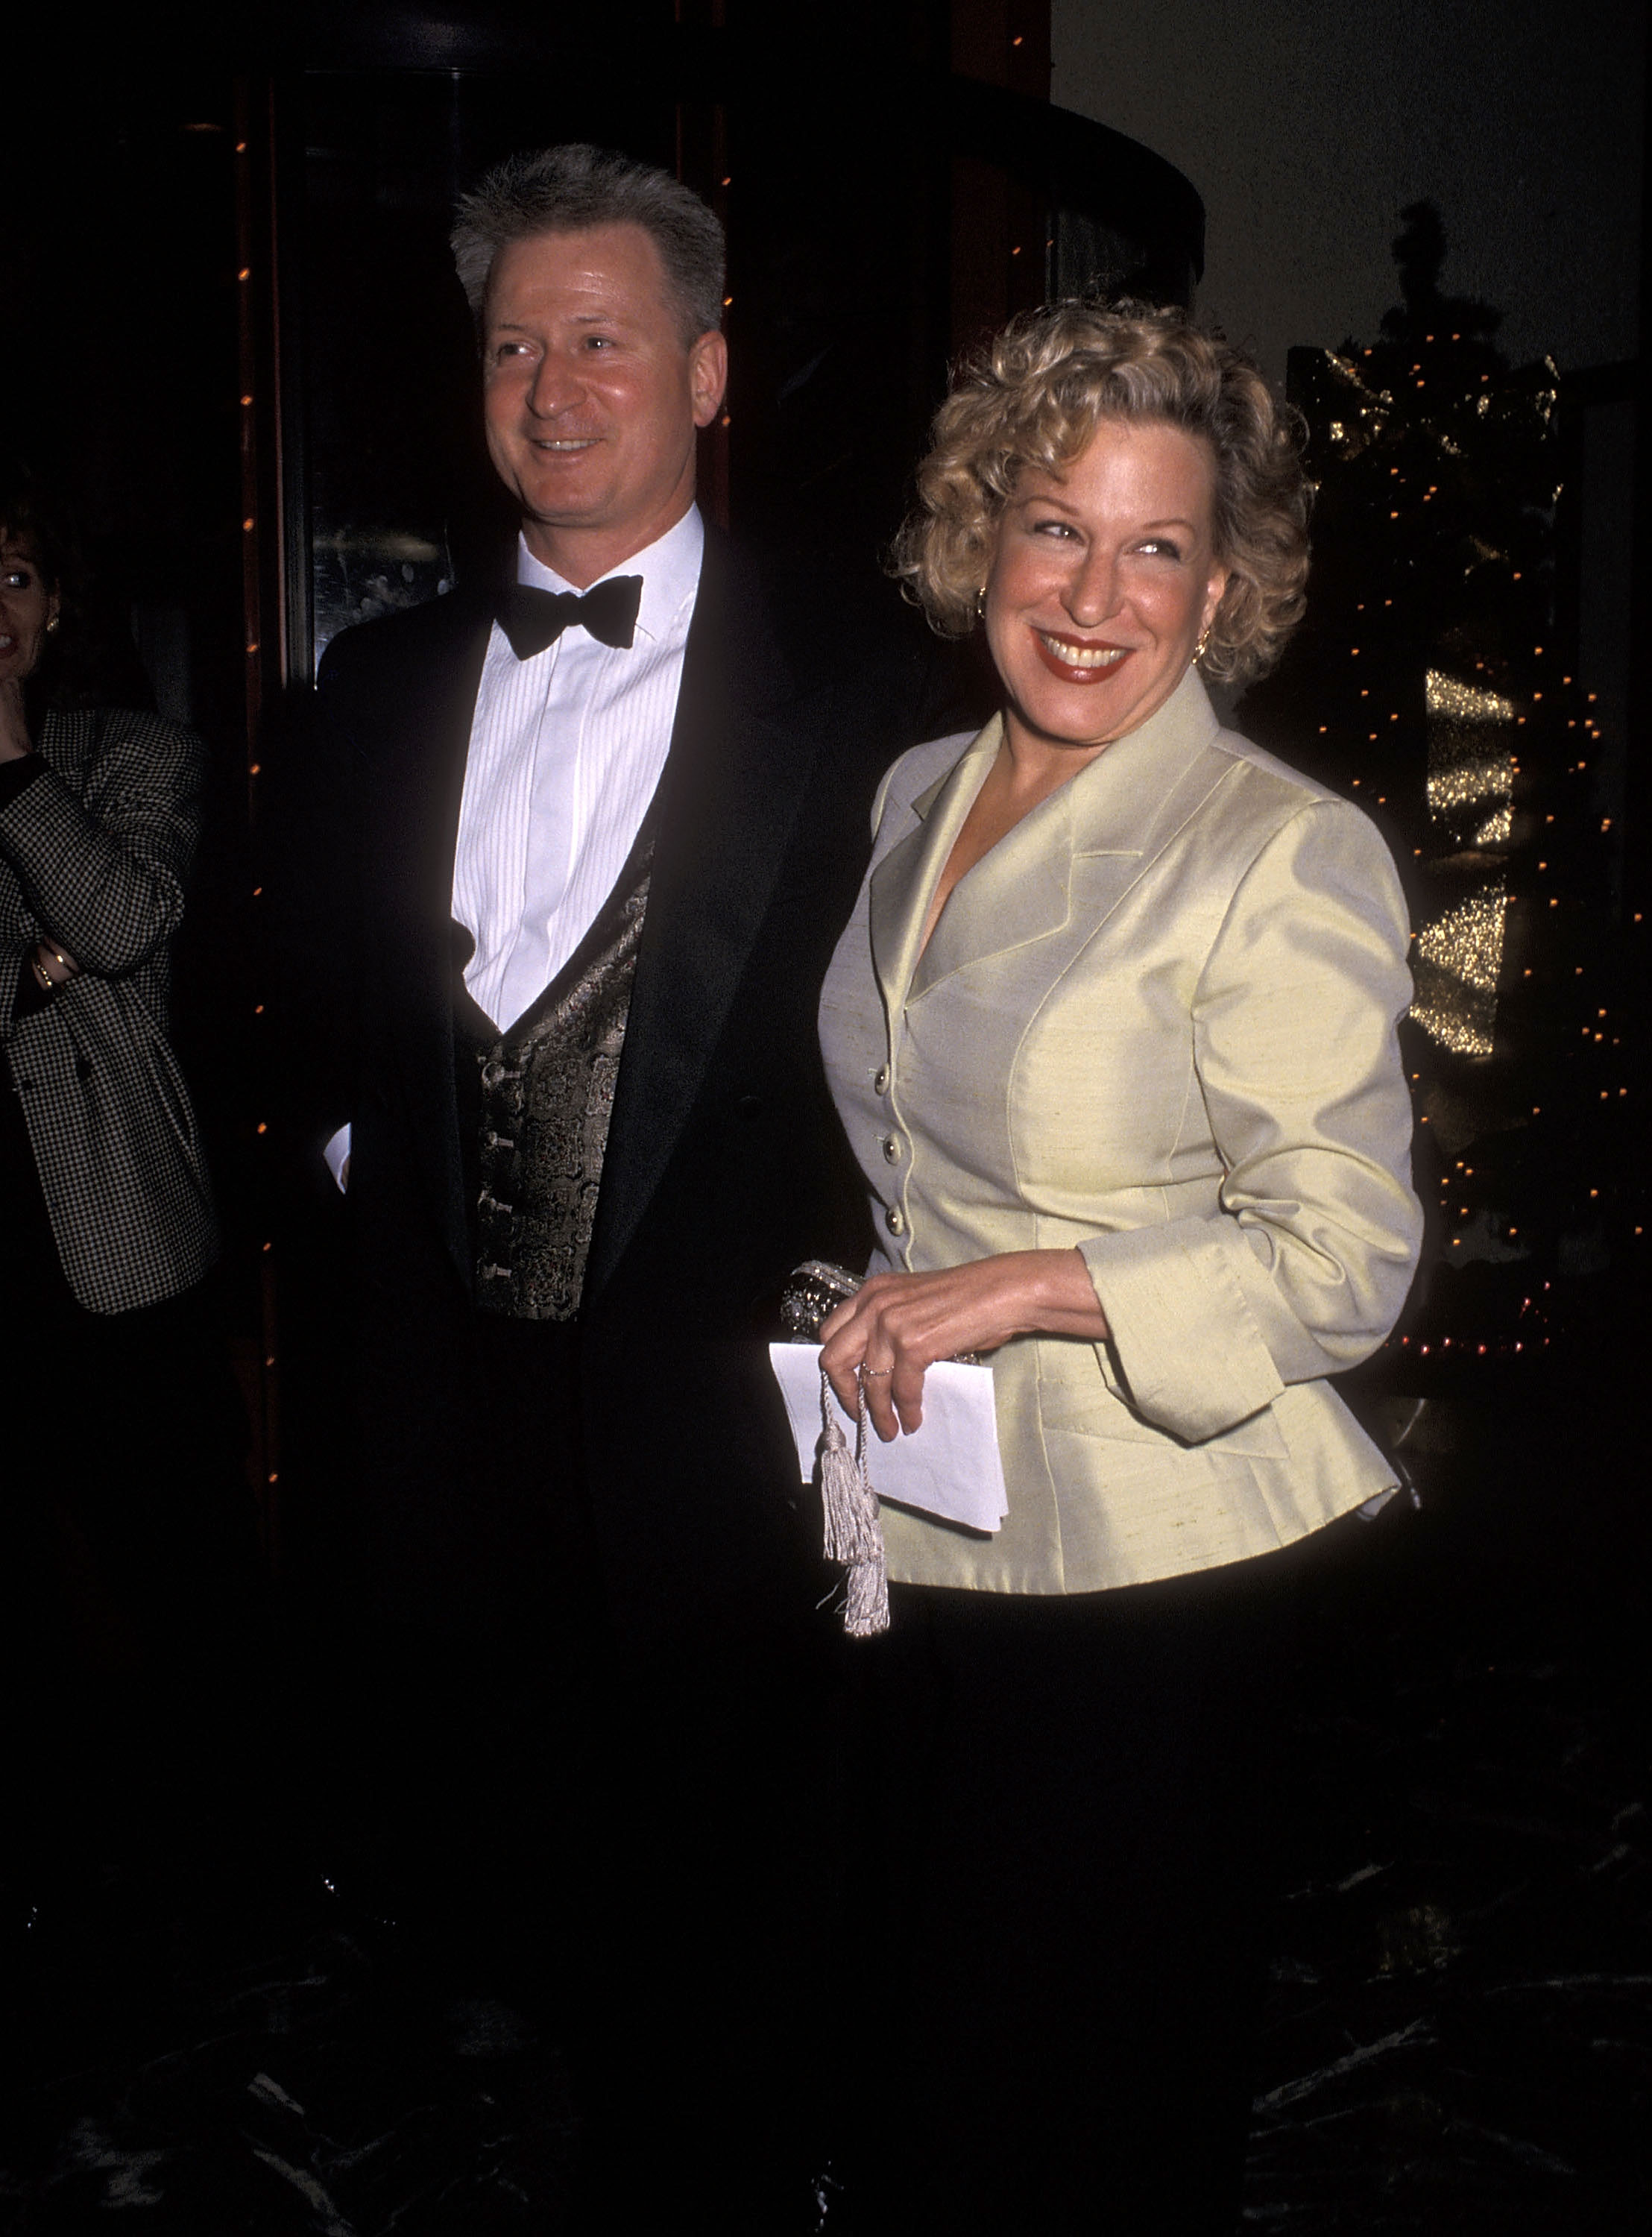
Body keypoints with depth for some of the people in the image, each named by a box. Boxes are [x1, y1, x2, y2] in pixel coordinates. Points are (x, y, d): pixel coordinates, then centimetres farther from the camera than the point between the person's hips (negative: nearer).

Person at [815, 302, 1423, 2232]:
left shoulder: (1286, 856, -16)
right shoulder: (920, 795, 6)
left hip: (1145, 1564, -6)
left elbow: (1347, 1256, -17)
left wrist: (1026, 1285, -24)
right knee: (920, 1988, 22)